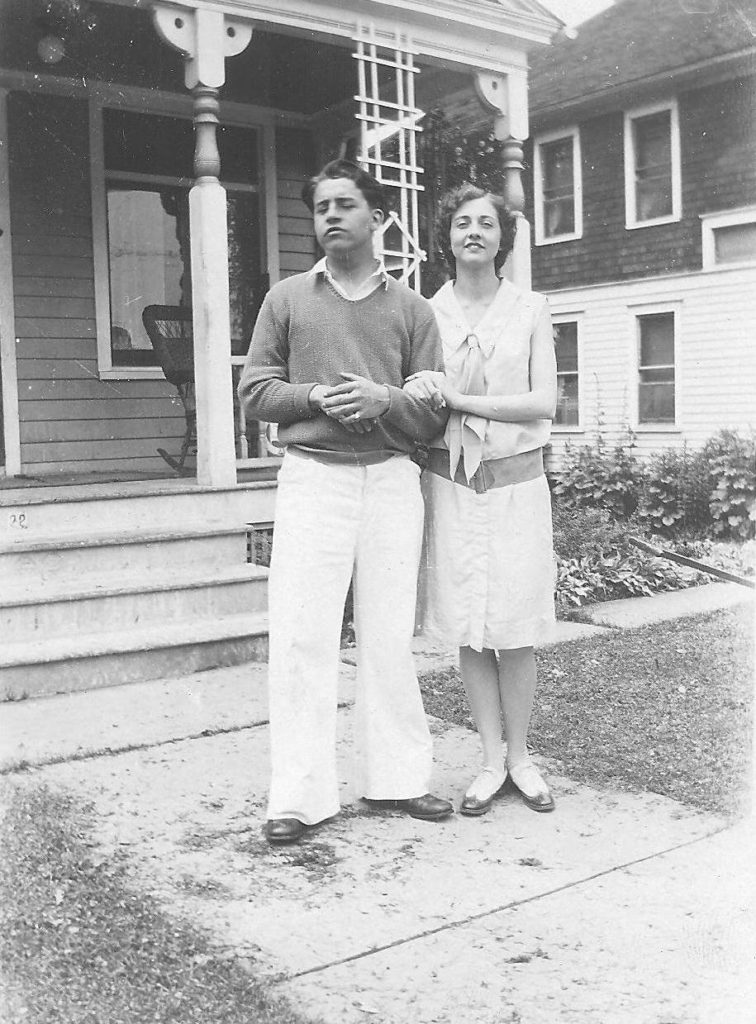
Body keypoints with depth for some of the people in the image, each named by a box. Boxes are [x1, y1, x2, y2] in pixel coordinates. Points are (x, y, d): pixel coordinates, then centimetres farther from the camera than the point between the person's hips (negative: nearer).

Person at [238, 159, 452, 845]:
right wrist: (315, 396, -10)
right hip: (312, 476, -1)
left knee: (390, 634, 6)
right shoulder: (287, 299, 11)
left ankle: (398, 776, 19)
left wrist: (384, 399, -14)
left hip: (392, 480, 1)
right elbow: (254, 393, 7)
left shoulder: (411, 309, 10)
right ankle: (299, 795, 3)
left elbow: (435, 411, 5)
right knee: (301, 634, -5)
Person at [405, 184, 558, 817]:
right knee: (468, 628, 3)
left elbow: (544, 403, -5)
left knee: (516, 628, 2)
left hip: (516, 480, -1)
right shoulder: (426, 313, 6)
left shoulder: (530, 311, 4)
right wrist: (416, 396, -15)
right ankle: (492, 761, 16)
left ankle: (520, 756, 18)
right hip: (450, 480, 1)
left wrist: (458, 399, -14)